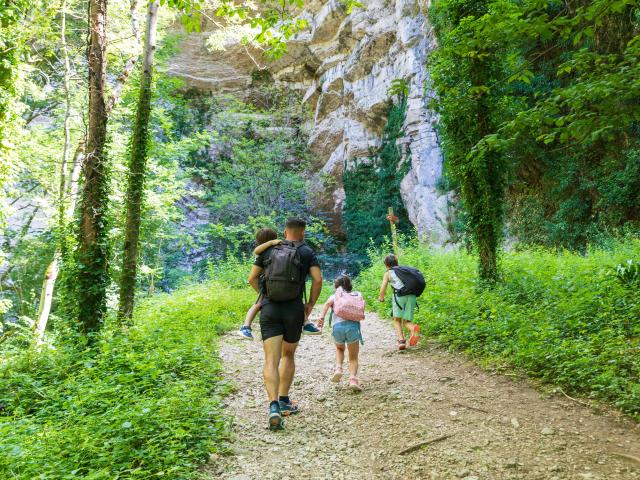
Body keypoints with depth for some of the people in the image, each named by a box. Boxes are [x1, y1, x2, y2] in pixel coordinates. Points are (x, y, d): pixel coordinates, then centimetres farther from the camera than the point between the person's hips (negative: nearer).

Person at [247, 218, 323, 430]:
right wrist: (310, 305, 5)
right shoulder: (306, 252, 5)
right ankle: (284, 400, 24)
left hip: (269, 309, 1)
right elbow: (318, 279, -6)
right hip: (294, 309, 0)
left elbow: (252, 278, 9)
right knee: (288, 355, 20)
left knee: (271, 360, -4)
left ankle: (274, 406, -20)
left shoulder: (268, 251, 12)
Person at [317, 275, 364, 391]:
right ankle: (353, 378, -10)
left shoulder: (334, 296, 20)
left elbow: (328, 303, 2)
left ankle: (338, 368, 9)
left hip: (337, 326, 1)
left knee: (339, 348, 32)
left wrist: (322, 316, -7)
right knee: (353, 357, 14)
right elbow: (362, 303, 11)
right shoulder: (357, 294, 27)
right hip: (353, 325, -1)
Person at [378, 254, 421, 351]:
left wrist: (381, 297, 26)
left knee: (397, 320, 11)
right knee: (406, 321, 10)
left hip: (400, 295, -3)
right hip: (412, 296, 4)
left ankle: (401, 340, -8)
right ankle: (413, 328, -22)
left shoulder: (388, 273, 12)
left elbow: (383, 289, 7)